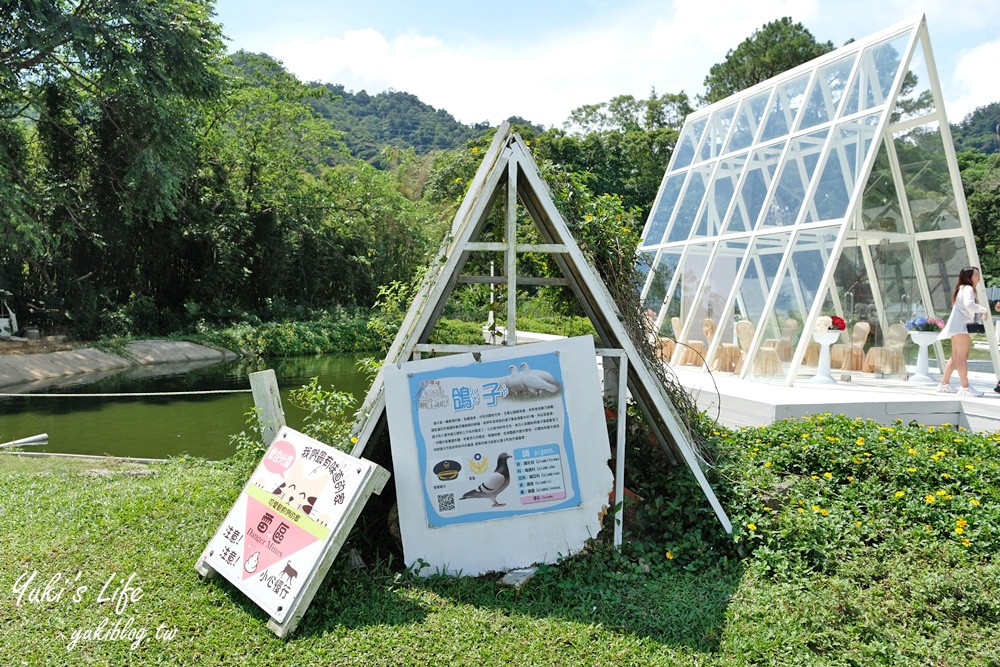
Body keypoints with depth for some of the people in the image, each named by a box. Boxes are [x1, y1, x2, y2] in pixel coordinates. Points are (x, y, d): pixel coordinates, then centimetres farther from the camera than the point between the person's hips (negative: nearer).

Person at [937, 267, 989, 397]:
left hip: (958, 327, 10)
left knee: (956, 357, 13)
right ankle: (965, 387, -14)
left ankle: (944, 384, 17)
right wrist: (982, 309, -12)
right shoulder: (968, 289, -8)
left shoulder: (962, 289, 22)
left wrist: (979, 312, 10)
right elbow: (969, 304, -25)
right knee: (962, 356, -12)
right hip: (960, 325, -10)